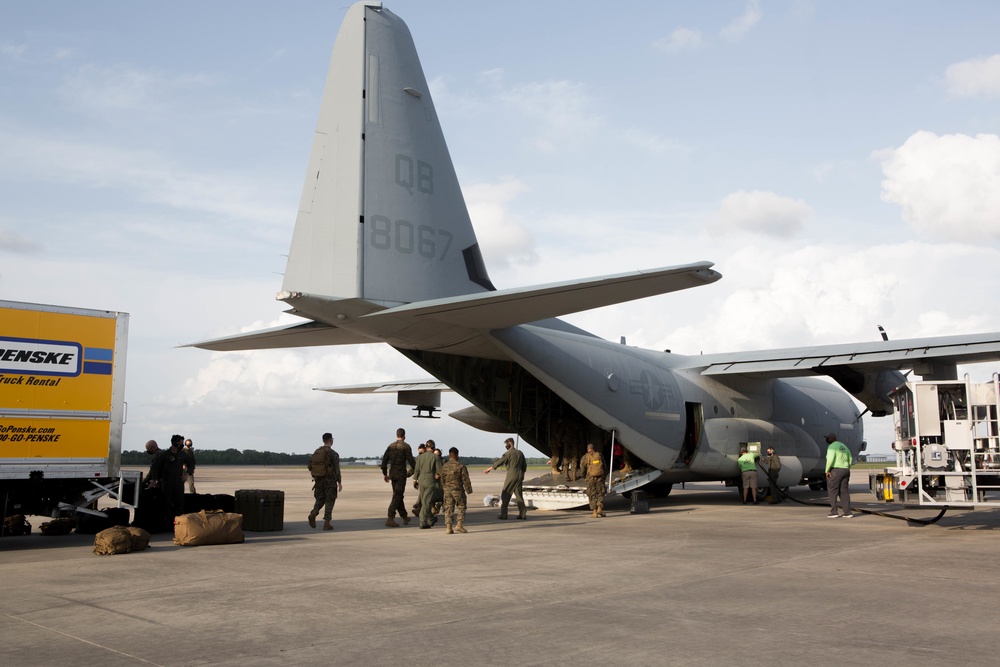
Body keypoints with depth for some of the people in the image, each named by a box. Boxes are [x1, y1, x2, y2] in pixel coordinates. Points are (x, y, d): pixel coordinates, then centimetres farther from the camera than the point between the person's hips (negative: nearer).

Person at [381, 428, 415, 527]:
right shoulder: (406, 446, -8)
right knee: (397, 496, -5)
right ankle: (390, 518, -14)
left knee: (398, 495, 15)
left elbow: (384, 460, 10)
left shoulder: (391, 446, 9)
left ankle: (405, 517, 27)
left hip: (392, 473, 6)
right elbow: (411, 460, -12)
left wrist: (385, 474, 17)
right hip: (401, 474, -6)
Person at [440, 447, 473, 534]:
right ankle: (459, 524, -1)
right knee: (461, 507, 9)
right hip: (458, 490, -3)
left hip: (447, 491, 3)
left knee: (448, 509, 6)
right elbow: (466, 480, -8)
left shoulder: (444, 467, 3)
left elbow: (442, 481, 11)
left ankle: (448, 527, 1)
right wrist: (469, 490, 0)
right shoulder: (461, 466, -9)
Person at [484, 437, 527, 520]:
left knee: (505, 495, 2)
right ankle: (523, 514, 5)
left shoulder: (508, 453, -11)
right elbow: (524, 465, 14)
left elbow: (498, 463, -11)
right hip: (519, 476, 6)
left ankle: (503, 514, 0)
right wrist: (522, 475, 24)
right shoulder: (520, 453, 9)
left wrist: (488, 469, -3)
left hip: (511, 476, -6)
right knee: (519, 495, 10)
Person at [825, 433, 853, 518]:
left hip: (835, 471, -8)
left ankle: (834, 512, -3)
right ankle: (847, 512, 4)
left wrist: (827, 471, -15)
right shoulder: (843, 446, 16)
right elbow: (850, 459, 18)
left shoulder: (831, 447, -11)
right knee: (844, 492, 9)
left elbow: (830, 459, -23)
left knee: (833, 492, -1)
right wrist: (847, 469, 20)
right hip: (845, 470, 8)